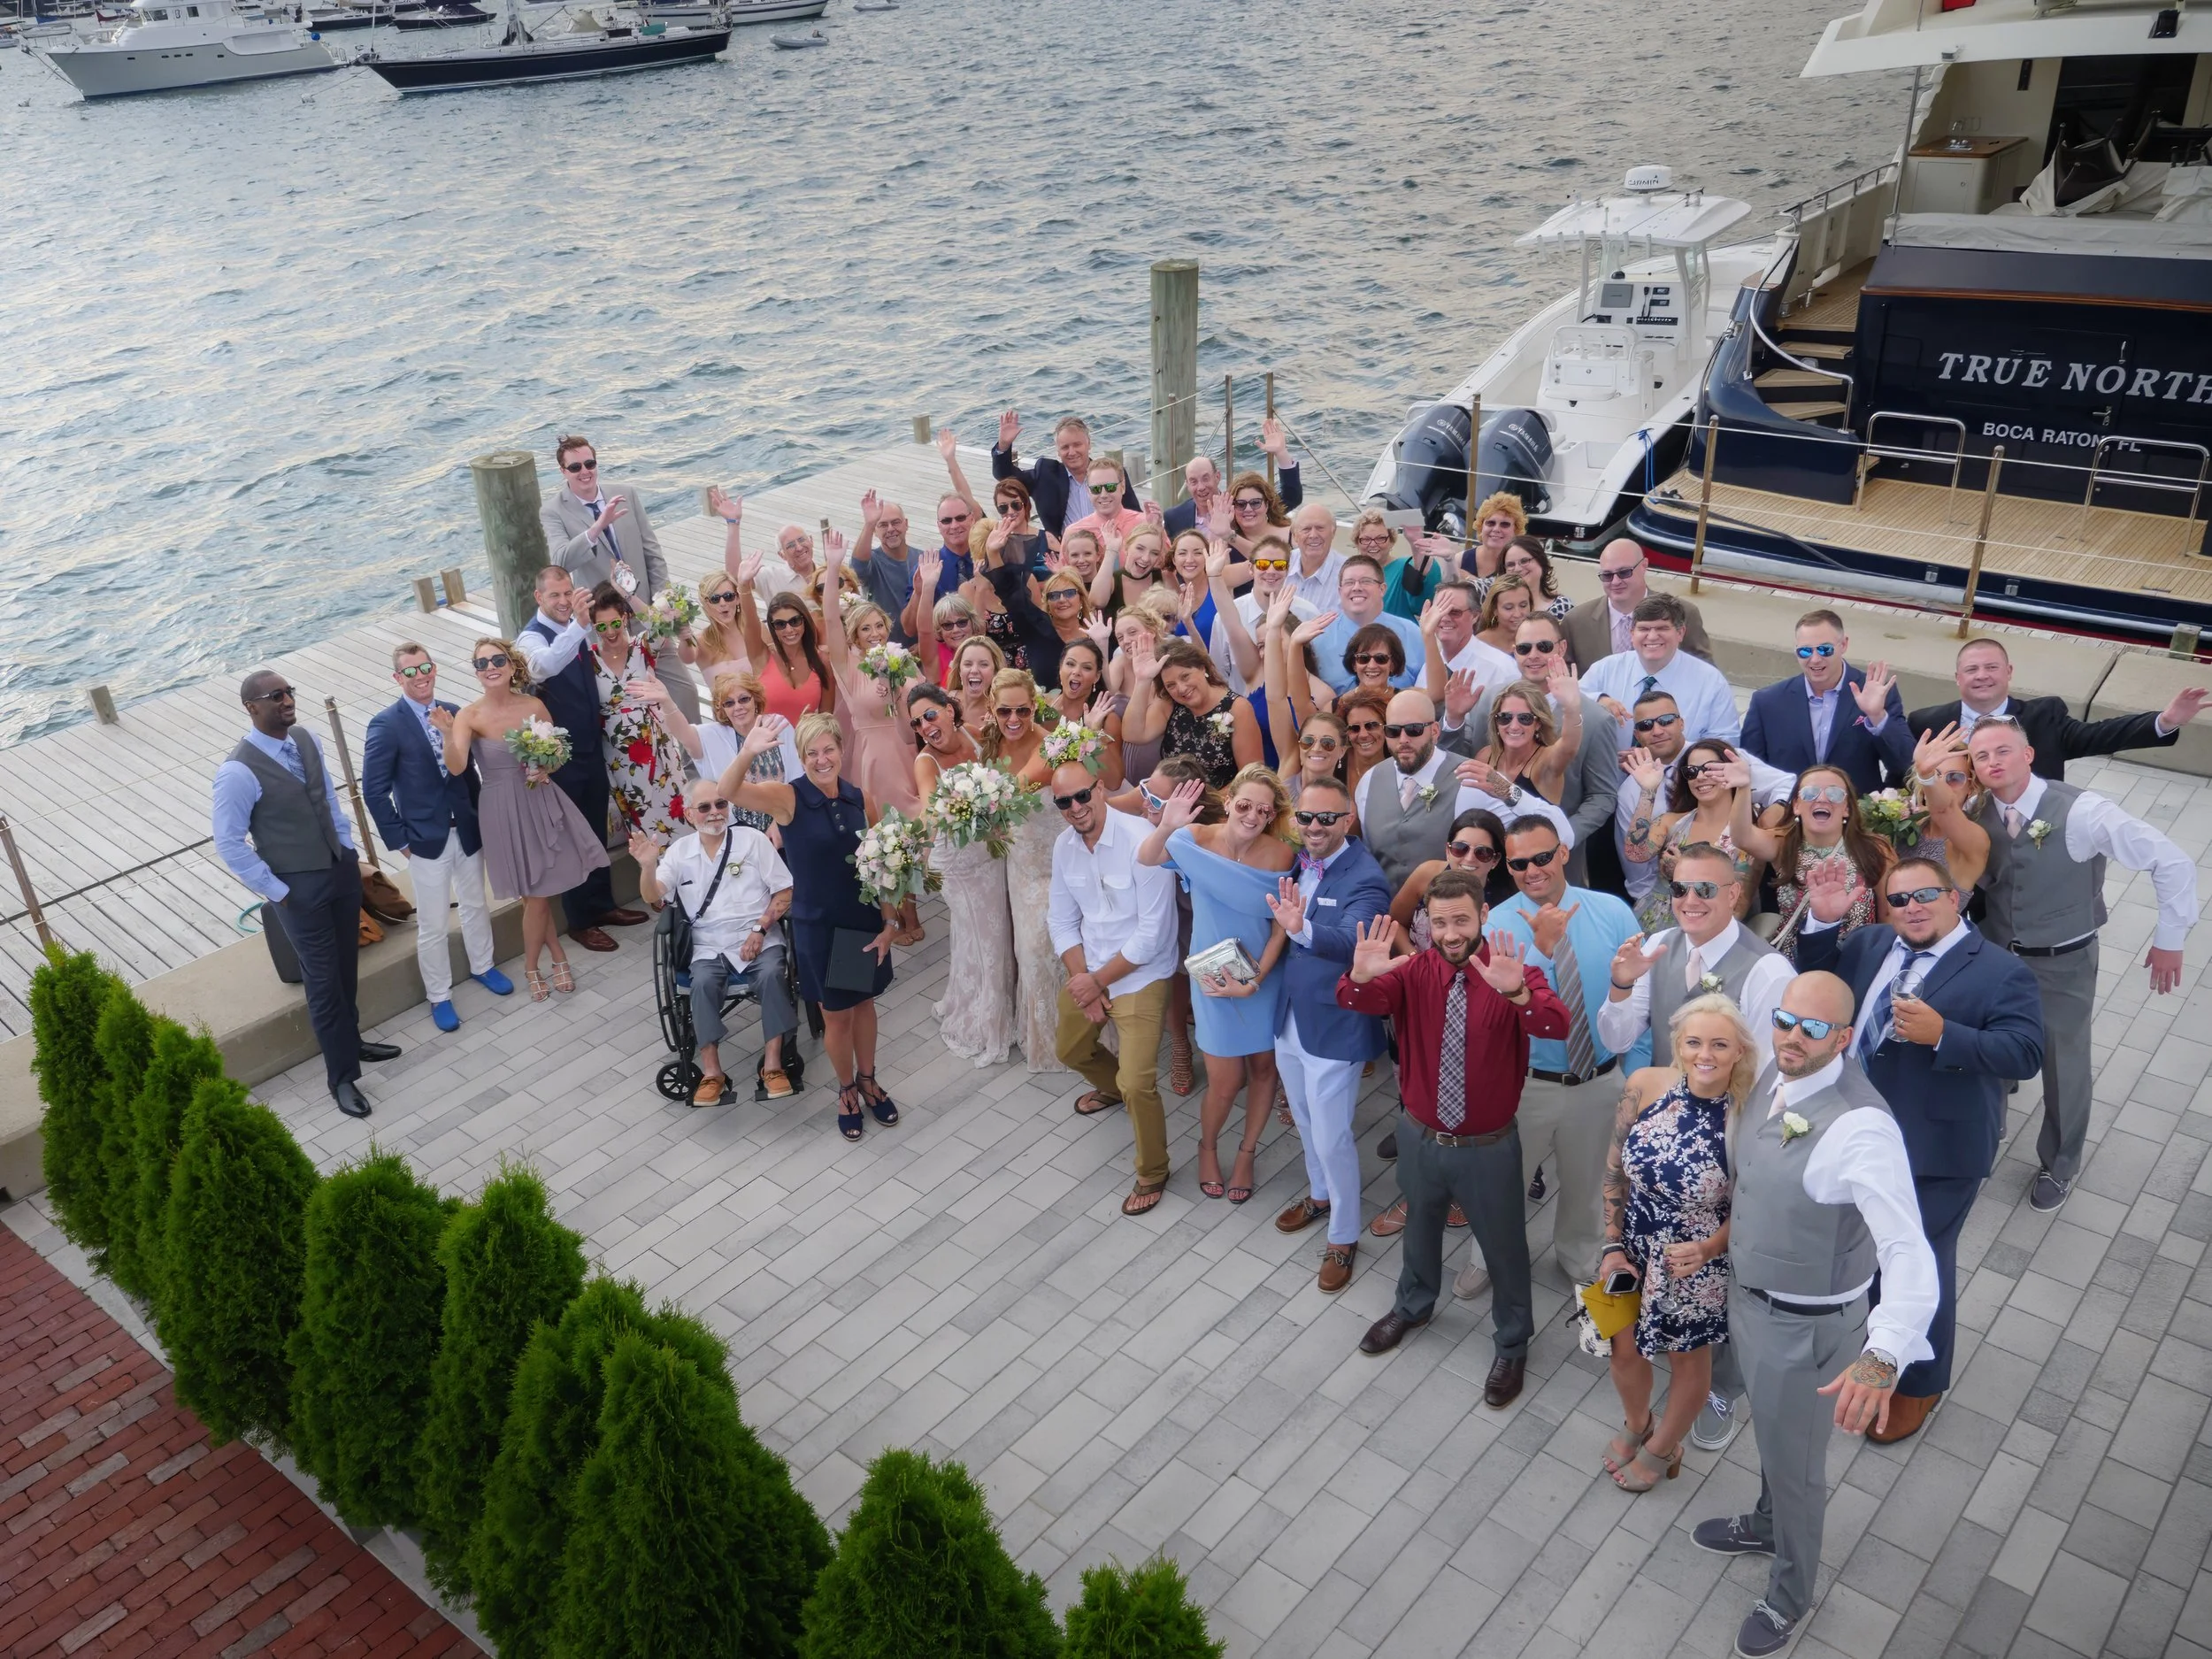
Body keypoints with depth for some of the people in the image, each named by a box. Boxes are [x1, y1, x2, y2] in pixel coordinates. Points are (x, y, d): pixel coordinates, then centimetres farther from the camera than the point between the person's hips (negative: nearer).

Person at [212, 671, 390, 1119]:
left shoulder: (307, 741, -2)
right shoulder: (239, 772, -23)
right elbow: (229, 844, -19)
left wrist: (349, 848, 9)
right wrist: (275, 891, -15)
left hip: (341, 868, 6)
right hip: (299, 886, -6)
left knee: (347, 967, 21)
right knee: (323, 981, 4)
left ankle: (350, 1040, 44)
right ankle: (342, 1076, 19)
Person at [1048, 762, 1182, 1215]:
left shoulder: (1141, 842, -27)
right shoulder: (1064, 845, -6)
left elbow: (1152, 934, -24)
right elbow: (1062, 920, 4)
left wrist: (1099, 981, -17)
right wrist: (1082, 980, -8)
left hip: (1138, 976, -7)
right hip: (1086, 972, 7)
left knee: (1137, 1084, -12)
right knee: (1071, 1050, 28)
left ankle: (1152, 1173, 14)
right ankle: (1112, 1088, 62)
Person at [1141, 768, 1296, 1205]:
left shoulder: (1280, 855, -19)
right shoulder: (1197, 840, -19)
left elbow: (1281, 927, -12)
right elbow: (1146, 859, -5)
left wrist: (1254, 982, -19)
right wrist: (1166, 827, -27)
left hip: (1265, 977, 1)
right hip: (1214, 978, -1)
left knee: (1263, 1067, 16)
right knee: (1226, 1082, 4)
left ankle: (1247, 1153, 42)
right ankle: (1208, 1147, 36)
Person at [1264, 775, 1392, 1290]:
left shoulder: (1364, 878, -24)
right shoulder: (1294, 862, -2)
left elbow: (1352, 940, -41)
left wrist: (1303, 928, -57)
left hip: (1334, 1027, -7)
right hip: (1289, 1017, 7)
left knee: (1331, 1138, 4)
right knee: (1306, 1122, 26)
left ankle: (1344, 1236, 26)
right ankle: (1320, 1194, 51)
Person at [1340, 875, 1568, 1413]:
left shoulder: (1515, 973, -20)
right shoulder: (1414, 971, -12)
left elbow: (1558, 1025, -37)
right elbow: (1359, 1002, -26)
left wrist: (1517, 992, -58)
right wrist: (1361, 976, -50)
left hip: (1489, 1147, -3)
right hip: (1420, 1138, 3)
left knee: (1504, 1246, 17)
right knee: (1420, 1227, 28)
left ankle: (1512, 1345, 43)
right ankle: (1412, 1307, 57)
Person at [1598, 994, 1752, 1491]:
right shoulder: (1644, 1086, -17)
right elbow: (1615, 1170, -4)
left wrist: (1709, 1248, -25)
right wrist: (1613, 1247, -3)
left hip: (1698, 1266, -3)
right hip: (1634, 1250, 3)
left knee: (1688, 1357, 22)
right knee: (1624, 1350, 22)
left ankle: (1663, 1449, 51)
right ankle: (1636, 1424, 55)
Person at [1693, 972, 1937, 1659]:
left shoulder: (1861, 1127, -35)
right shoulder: (1775, 1077, -8)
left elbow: (1908, 1251, -42)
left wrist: (1884, 1356, -53)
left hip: (1807, 1324, -7)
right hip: (1748, 1295, 7)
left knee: (1794, 1462, 16)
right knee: (1772, 1435, 32)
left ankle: (1790, 1595, 42)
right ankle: (1770, 1524, 59)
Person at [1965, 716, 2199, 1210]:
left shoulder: (2081, 811, -26)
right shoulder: (1978, 815, -12)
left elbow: (2173, 863, -19)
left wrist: (2169, 938, -12)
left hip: (2063, 966, -3)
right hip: (1997, 957, 3)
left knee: (2065, 1069, 15)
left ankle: (2059, 1166, 40)